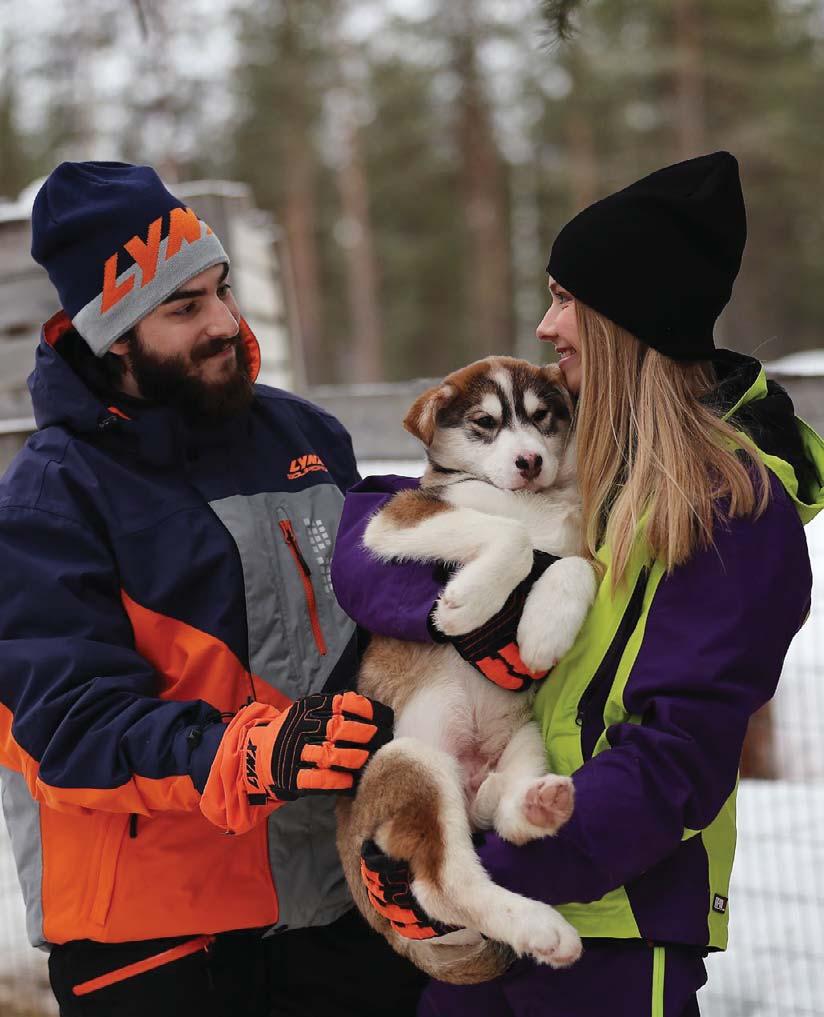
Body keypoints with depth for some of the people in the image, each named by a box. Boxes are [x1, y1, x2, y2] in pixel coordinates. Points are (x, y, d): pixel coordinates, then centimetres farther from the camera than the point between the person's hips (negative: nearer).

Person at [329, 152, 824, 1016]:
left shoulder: (740, 510, -12)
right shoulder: (552, 446, 6)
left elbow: (676, 757, -18)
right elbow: (369, 521, 2)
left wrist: (481, 876, -24)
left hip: (613, 926, -5)